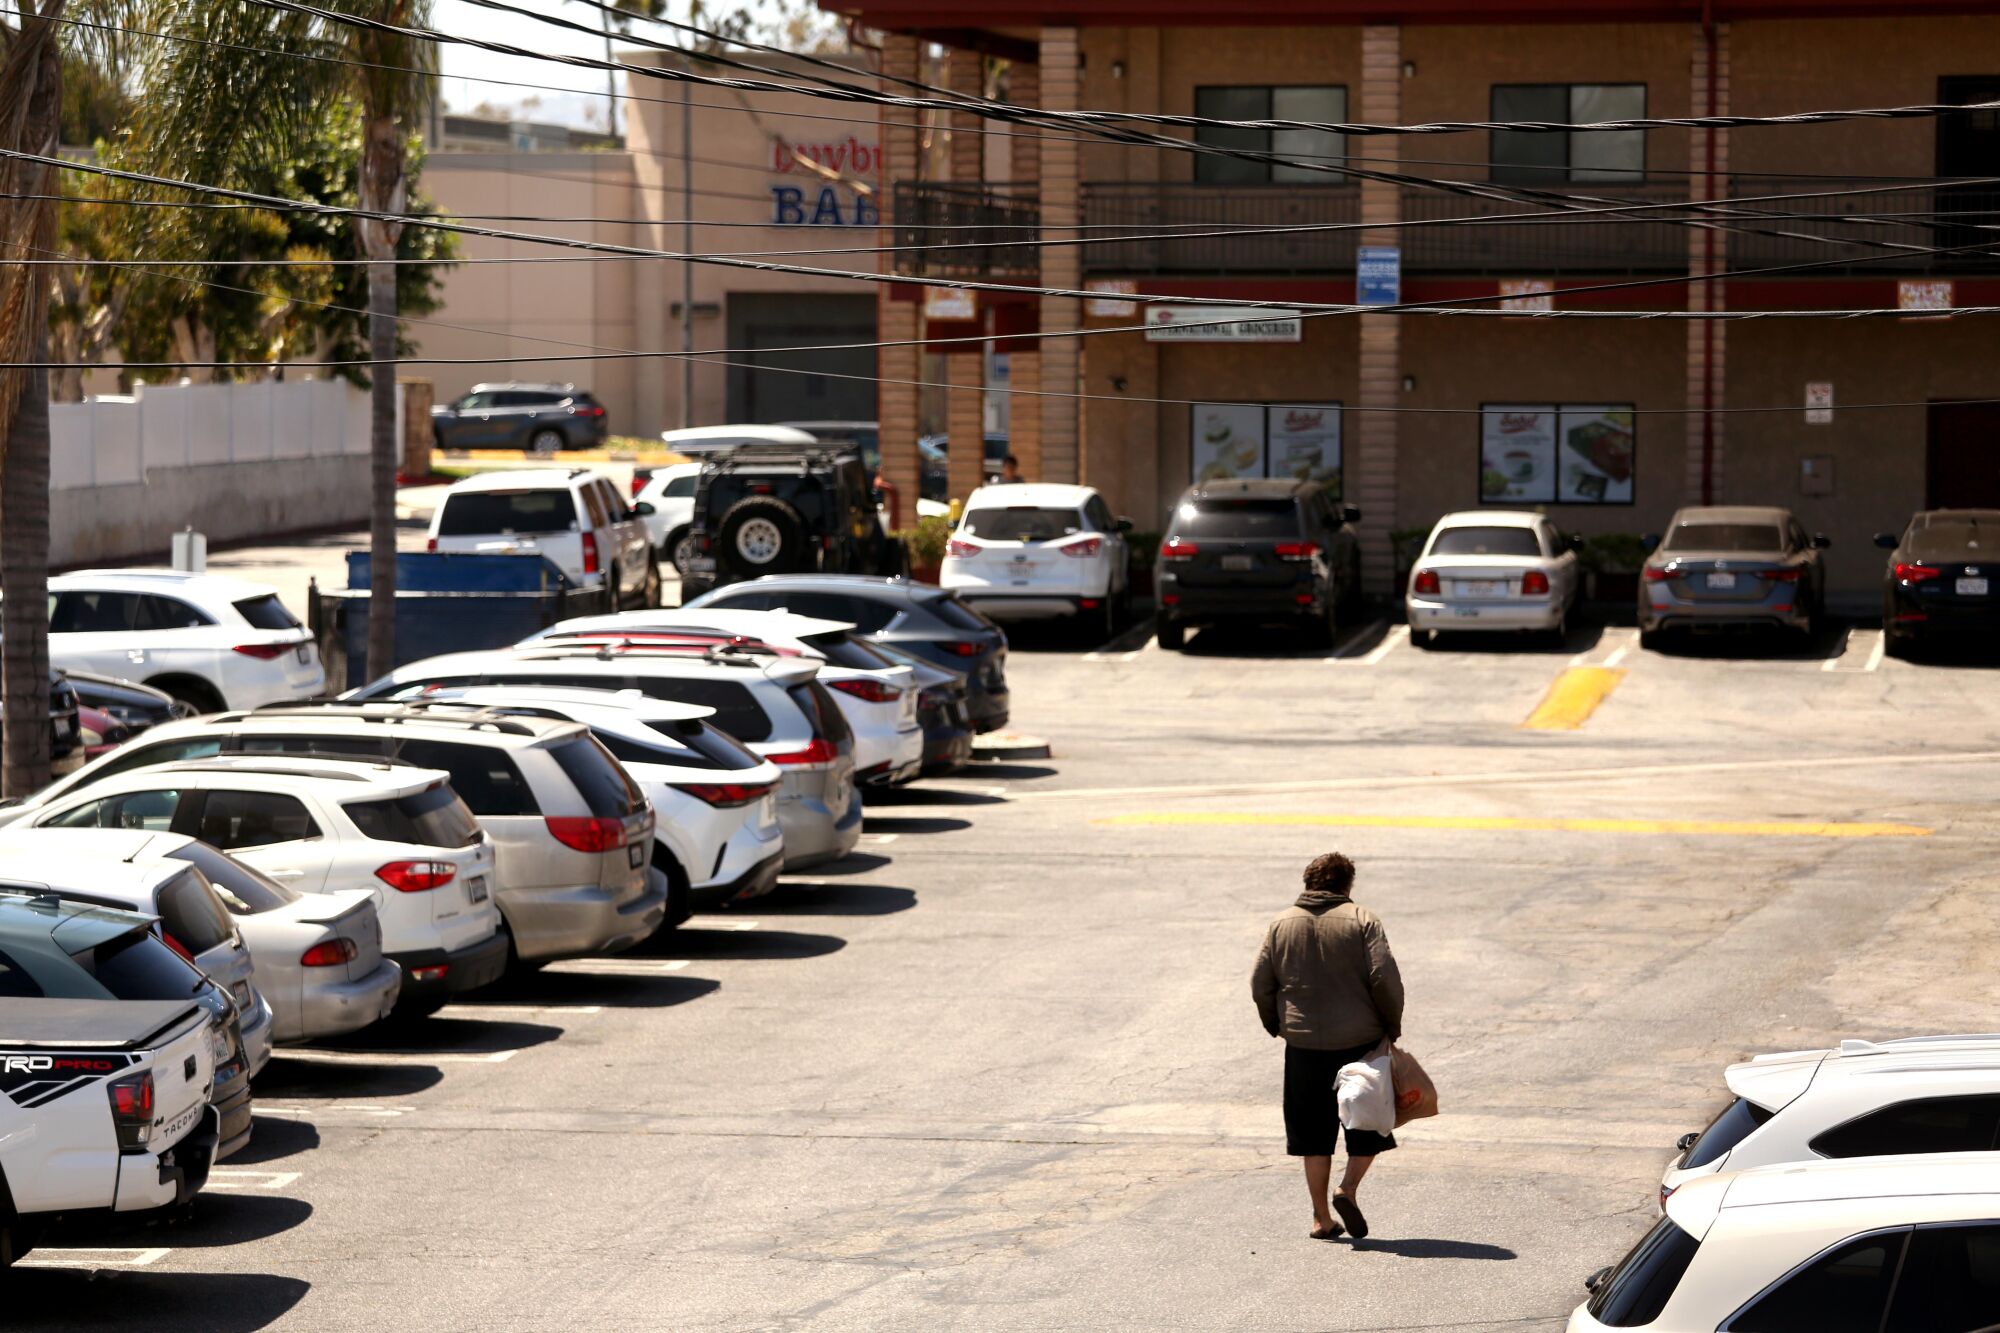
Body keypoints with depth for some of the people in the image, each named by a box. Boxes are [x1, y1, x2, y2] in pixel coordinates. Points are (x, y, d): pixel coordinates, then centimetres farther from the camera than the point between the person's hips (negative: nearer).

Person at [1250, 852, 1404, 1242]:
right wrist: (1392, 1024, 2)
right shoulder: (1361, 920, -5)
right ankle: (1348, 1188, -9)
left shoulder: (1282, 924, 4)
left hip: (1304, 1046, 3)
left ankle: (1322, 1218, 10)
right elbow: (1384, 978, -12)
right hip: (1360, 1041, -3)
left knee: (1315, 1135, 10)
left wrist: (1276, 1025, 19)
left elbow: (1261, 985, 5)